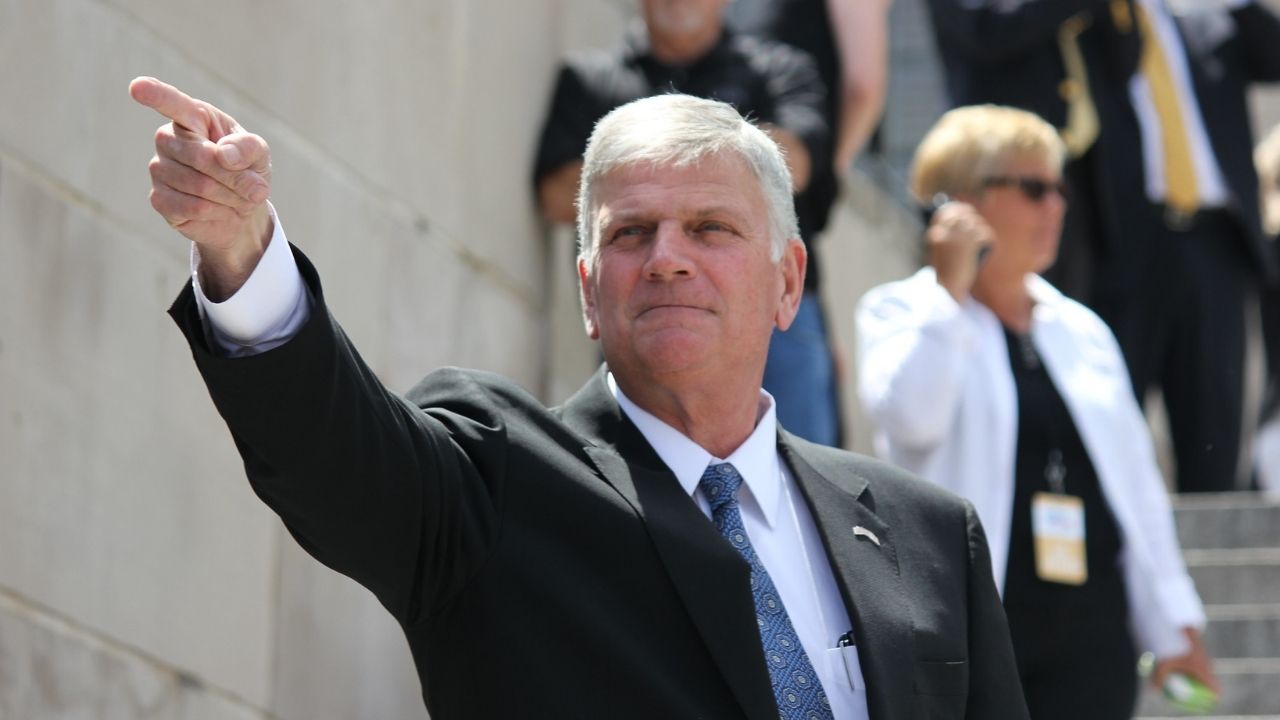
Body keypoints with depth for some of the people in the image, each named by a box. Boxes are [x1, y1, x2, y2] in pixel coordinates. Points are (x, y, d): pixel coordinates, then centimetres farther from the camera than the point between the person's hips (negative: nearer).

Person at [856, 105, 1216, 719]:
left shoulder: (1082, 330, 17)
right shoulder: (899, 315, 2)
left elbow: (1137, 481, 18)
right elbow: (910, 418, -18)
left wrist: (1174, 624, 15)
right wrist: (949, 289, -15)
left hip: (1091, 636, 5)